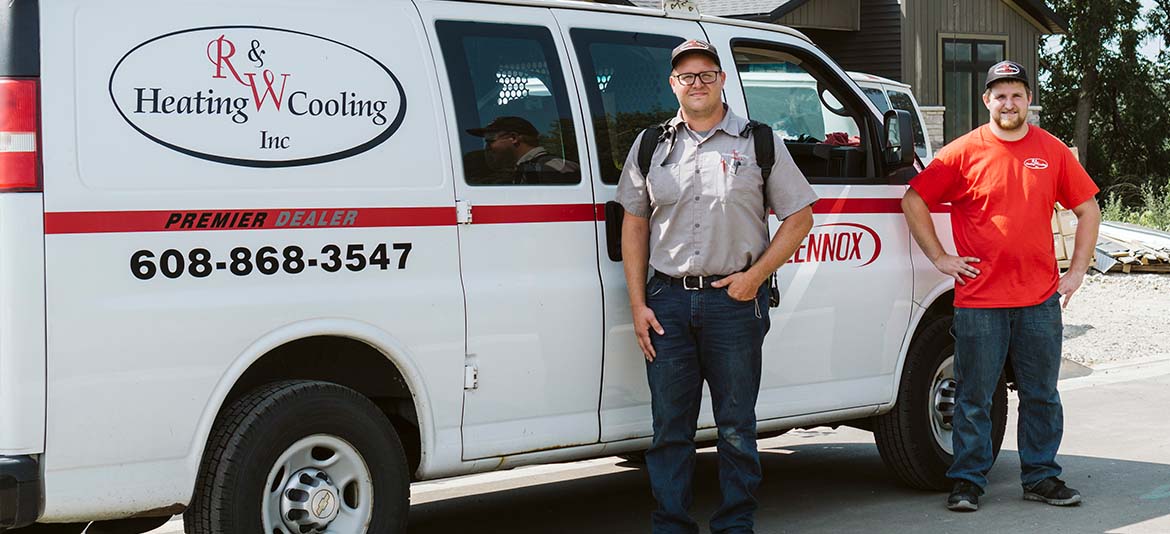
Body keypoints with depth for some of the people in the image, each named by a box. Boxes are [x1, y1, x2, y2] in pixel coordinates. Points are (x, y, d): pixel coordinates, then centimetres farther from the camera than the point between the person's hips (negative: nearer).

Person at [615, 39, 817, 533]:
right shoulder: (651, 146, 11)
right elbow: (634, 225, 13)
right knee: (669, 428, 5)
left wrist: (755, 275, -6)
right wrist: (638, 305, 5)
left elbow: (799, 218, 7)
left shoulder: (759, 142, 5)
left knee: (736, 427, 4)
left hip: (735, 300, -2)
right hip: (667, 299, 2)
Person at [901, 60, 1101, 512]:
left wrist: (1077, 271, 9)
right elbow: (914, 201, 3)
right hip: (979, 300, -2)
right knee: (974, 398, 2)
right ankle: (968, 481, 11)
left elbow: (1088, 210, 15)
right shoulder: (964, 153, 0)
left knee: (1041, 396, 9)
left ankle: (1041, 477, 21)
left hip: (1040, 299, 3)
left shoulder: (1052, 151, 7)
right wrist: (940, 258, -1)